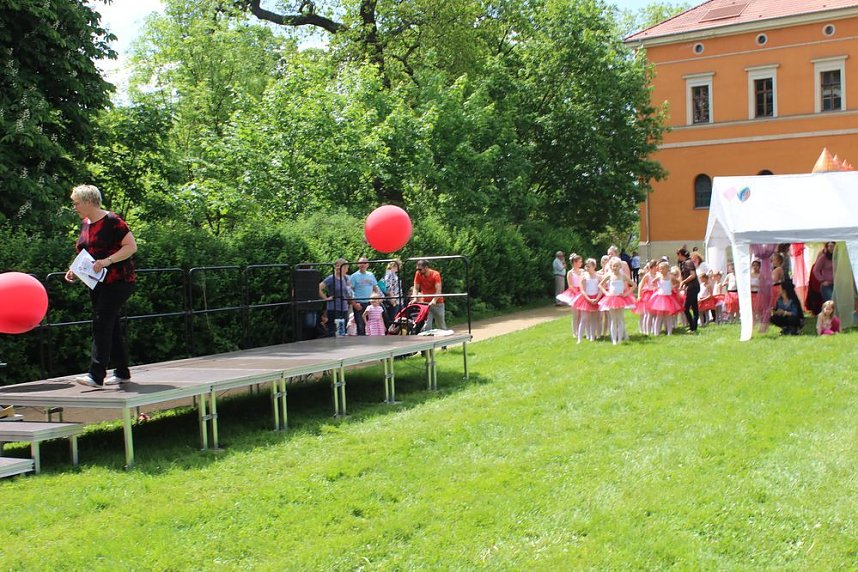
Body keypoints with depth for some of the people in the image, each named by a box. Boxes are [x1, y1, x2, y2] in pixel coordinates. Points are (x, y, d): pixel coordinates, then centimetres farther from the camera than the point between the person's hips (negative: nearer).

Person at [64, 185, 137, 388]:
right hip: (97, 283, 9)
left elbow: (132, 246, -17)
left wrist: (107, 261, -27)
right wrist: (75, 270, 6)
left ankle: (96, 375, -15)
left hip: (117, 281, -9)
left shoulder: (111, 221, -13)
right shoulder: (85, 224, 13)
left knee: (102, 324, -14)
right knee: (111, 326, 11)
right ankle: (122, 372, 19)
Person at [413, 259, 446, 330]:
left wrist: (434, 300, -37)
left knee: (441, 325, 6)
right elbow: (416, 288, -3)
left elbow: (438, 290, -22)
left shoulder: (435, 274, -14)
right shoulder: (418, 274, -5)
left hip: (437, 303, -2)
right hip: (425, 303, 2)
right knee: (426, 325, -11)